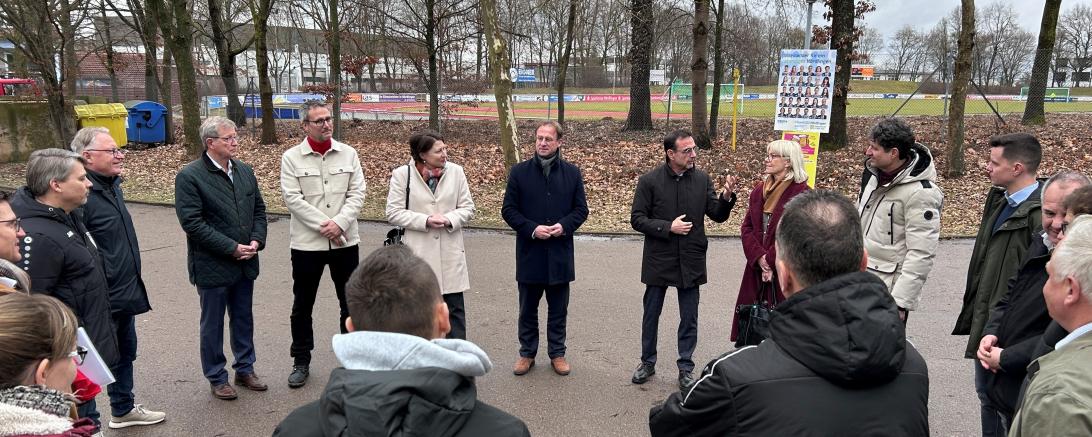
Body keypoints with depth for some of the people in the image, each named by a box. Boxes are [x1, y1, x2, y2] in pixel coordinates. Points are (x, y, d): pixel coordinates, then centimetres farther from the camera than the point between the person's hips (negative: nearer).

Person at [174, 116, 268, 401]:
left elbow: (259, 209, 12)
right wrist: (232, 248, -19)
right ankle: (217, 378, 25)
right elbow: (192, 222, -18)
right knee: (213, 324, 10)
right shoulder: (189, 176, -13)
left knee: (244, 319, 18)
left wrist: (256, 241, -5)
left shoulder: (244, 171, 6)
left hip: (245, 263, 6)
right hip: (212, 266, -6)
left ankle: (245, 369, 34)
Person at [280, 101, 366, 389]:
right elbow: (293, 199, -10)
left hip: (345, 241, 2)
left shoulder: (348, 153, 3)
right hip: (306, 243, -1)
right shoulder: (291, 157, -2)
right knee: (302, 305, 9)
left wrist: (339, 223, -16)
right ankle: (301, 361, 24)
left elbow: (357, 193, -2)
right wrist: (324, 226, -16)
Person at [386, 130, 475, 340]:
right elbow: (393, 213, -5)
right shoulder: (402, 174, -4)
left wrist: (449, 219, -14)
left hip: (449, 251, 2)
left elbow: (467, 208, 6)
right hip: (417, 252, -1)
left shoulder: (455, 171, 3)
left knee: (455, 307, 4)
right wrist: (425, 220, -16)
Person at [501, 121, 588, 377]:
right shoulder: (519, 172, -2)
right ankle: (527, 353, 27)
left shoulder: (572, 173, 2)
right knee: (528, 309, 12)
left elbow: (581, 209, 4)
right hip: (529, 253, -1)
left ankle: (557, 353, 27)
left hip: (560, 253, 1)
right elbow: (508, 210, -2)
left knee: (558, 310, 12)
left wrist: (564, 225, -15)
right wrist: (532, 228, -16)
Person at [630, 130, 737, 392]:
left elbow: (718, 216, 1)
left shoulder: (702, 180, -2)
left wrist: (726, 198, -18)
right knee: (651, 314, 13)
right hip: (658, 261, -1)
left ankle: (686, 368, 26)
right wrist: (668, 227, -18)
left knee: (689, 319, 10)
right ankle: (648, 363, 31)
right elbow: (637, 219, -7)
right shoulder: (650, 181, -8)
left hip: (691, 261, 1)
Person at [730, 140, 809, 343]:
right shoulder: (759, 189, 11)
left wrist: (770, 260, -13)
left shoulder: (801, 193, -10)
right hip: (757, 268, 6)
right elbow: (746, 227, 6)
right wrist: (759, 257, -8)